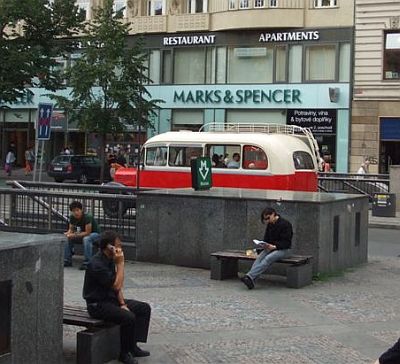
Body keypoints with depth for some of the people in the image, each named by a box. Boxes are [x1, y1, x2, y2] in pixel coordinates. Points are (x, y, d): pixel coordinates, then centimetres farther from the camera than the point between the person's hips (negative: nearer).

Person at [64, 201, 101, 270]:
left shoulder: (87, 217, -30)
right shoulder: (72, 217, -9)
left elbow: (87, 232, -32)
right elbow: (71, 229, 0)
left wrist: (74, 235, -37)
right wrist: (68, 233, -24)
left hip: (94, 234, -7)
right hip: (82, 234, 7)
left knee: (86, 239, -39)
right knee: (67, 238, -11)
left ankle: (87, 262, -33)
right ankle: (67, 260, -2)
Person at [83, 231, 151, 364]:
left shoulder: (110, 260, 7)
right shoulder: (97, 264, -24)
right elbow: (117, 285, -24)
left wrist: (123, 303, -1)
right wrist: (120, 264, -21)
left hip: (111, 299, 10)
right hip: (98, 304, -10)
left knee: (144, 308, 2)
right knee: (129, 317, -29)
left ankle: (133, 346, 5)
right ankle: (125, 353, -10)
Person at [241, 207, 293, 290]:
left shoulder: (285, 224, -12)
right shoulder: (270, 225, 11)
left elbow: (286, 242, -15)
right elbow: (266, 238, 17)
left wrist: (274, 246, -28)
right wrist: (265, 245, -6)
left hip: (283, 249, -6)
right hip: (270, 247, 6)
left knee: (268, 258, -32)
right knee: (259, 257, -24)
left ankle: (250, 276, -43)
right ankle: (251, 280, -41)